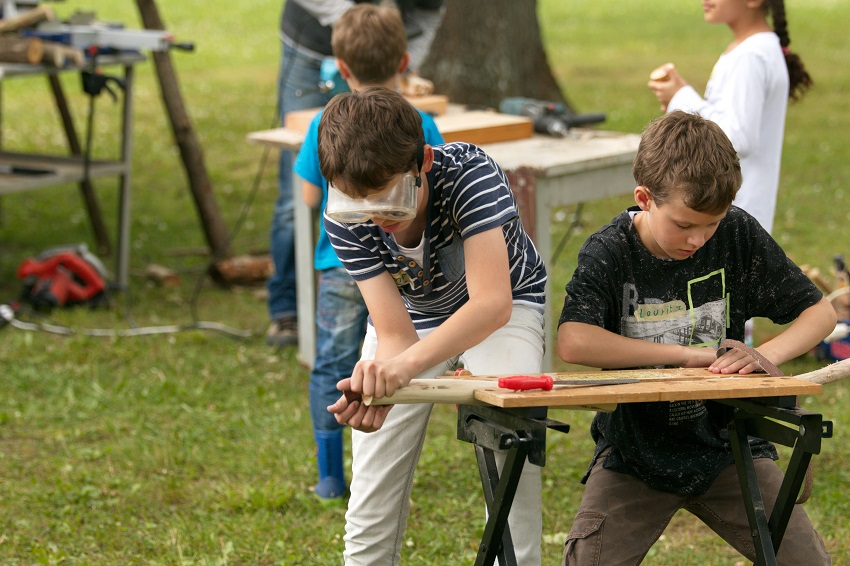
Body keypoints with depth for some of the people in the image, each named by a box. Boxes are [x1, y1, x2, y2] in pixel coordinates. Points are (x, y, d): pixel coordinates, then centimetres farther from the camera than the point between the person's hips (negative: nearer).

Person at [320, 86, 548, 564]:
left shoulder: (469, 172, -36)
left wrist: (405, 365, -58)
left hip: (501, 310, -2)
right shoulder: (344, 220, -27)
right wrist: (374, 386, -51)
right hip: (412, 317, 3)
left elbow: (492, 303, -45)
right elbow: (396, 333, -28)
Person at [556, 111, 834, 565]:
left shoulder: (739, 236, -6)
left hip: (724, 445, 2)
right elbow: (572, 343, -30)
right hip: (635, 452, -2)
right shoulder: (608, 253, -13)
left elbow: (820, 312, 1)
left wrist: (766, 355, -20)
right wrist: (684, 353, -25)